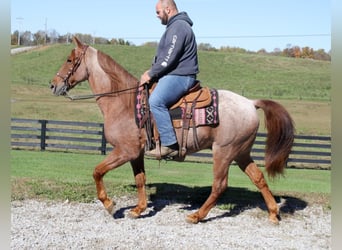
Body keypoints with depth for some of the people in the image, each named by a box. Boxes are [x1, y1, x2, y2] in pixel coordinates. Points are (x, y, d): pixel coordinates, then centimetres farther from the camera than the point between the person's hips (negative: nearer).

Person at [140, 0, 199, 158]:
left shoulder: (178, 26, -13)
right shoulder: (175, 26, 22)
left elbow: (169, 57, -21)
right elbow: (164, 56, 24)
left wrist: (151, 74, -13)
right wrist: (152, 71, 11)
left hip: (179, 76, -12)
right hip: (173, 75, 12)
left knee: (156, 101, -30)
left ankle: (169, 144, -30)